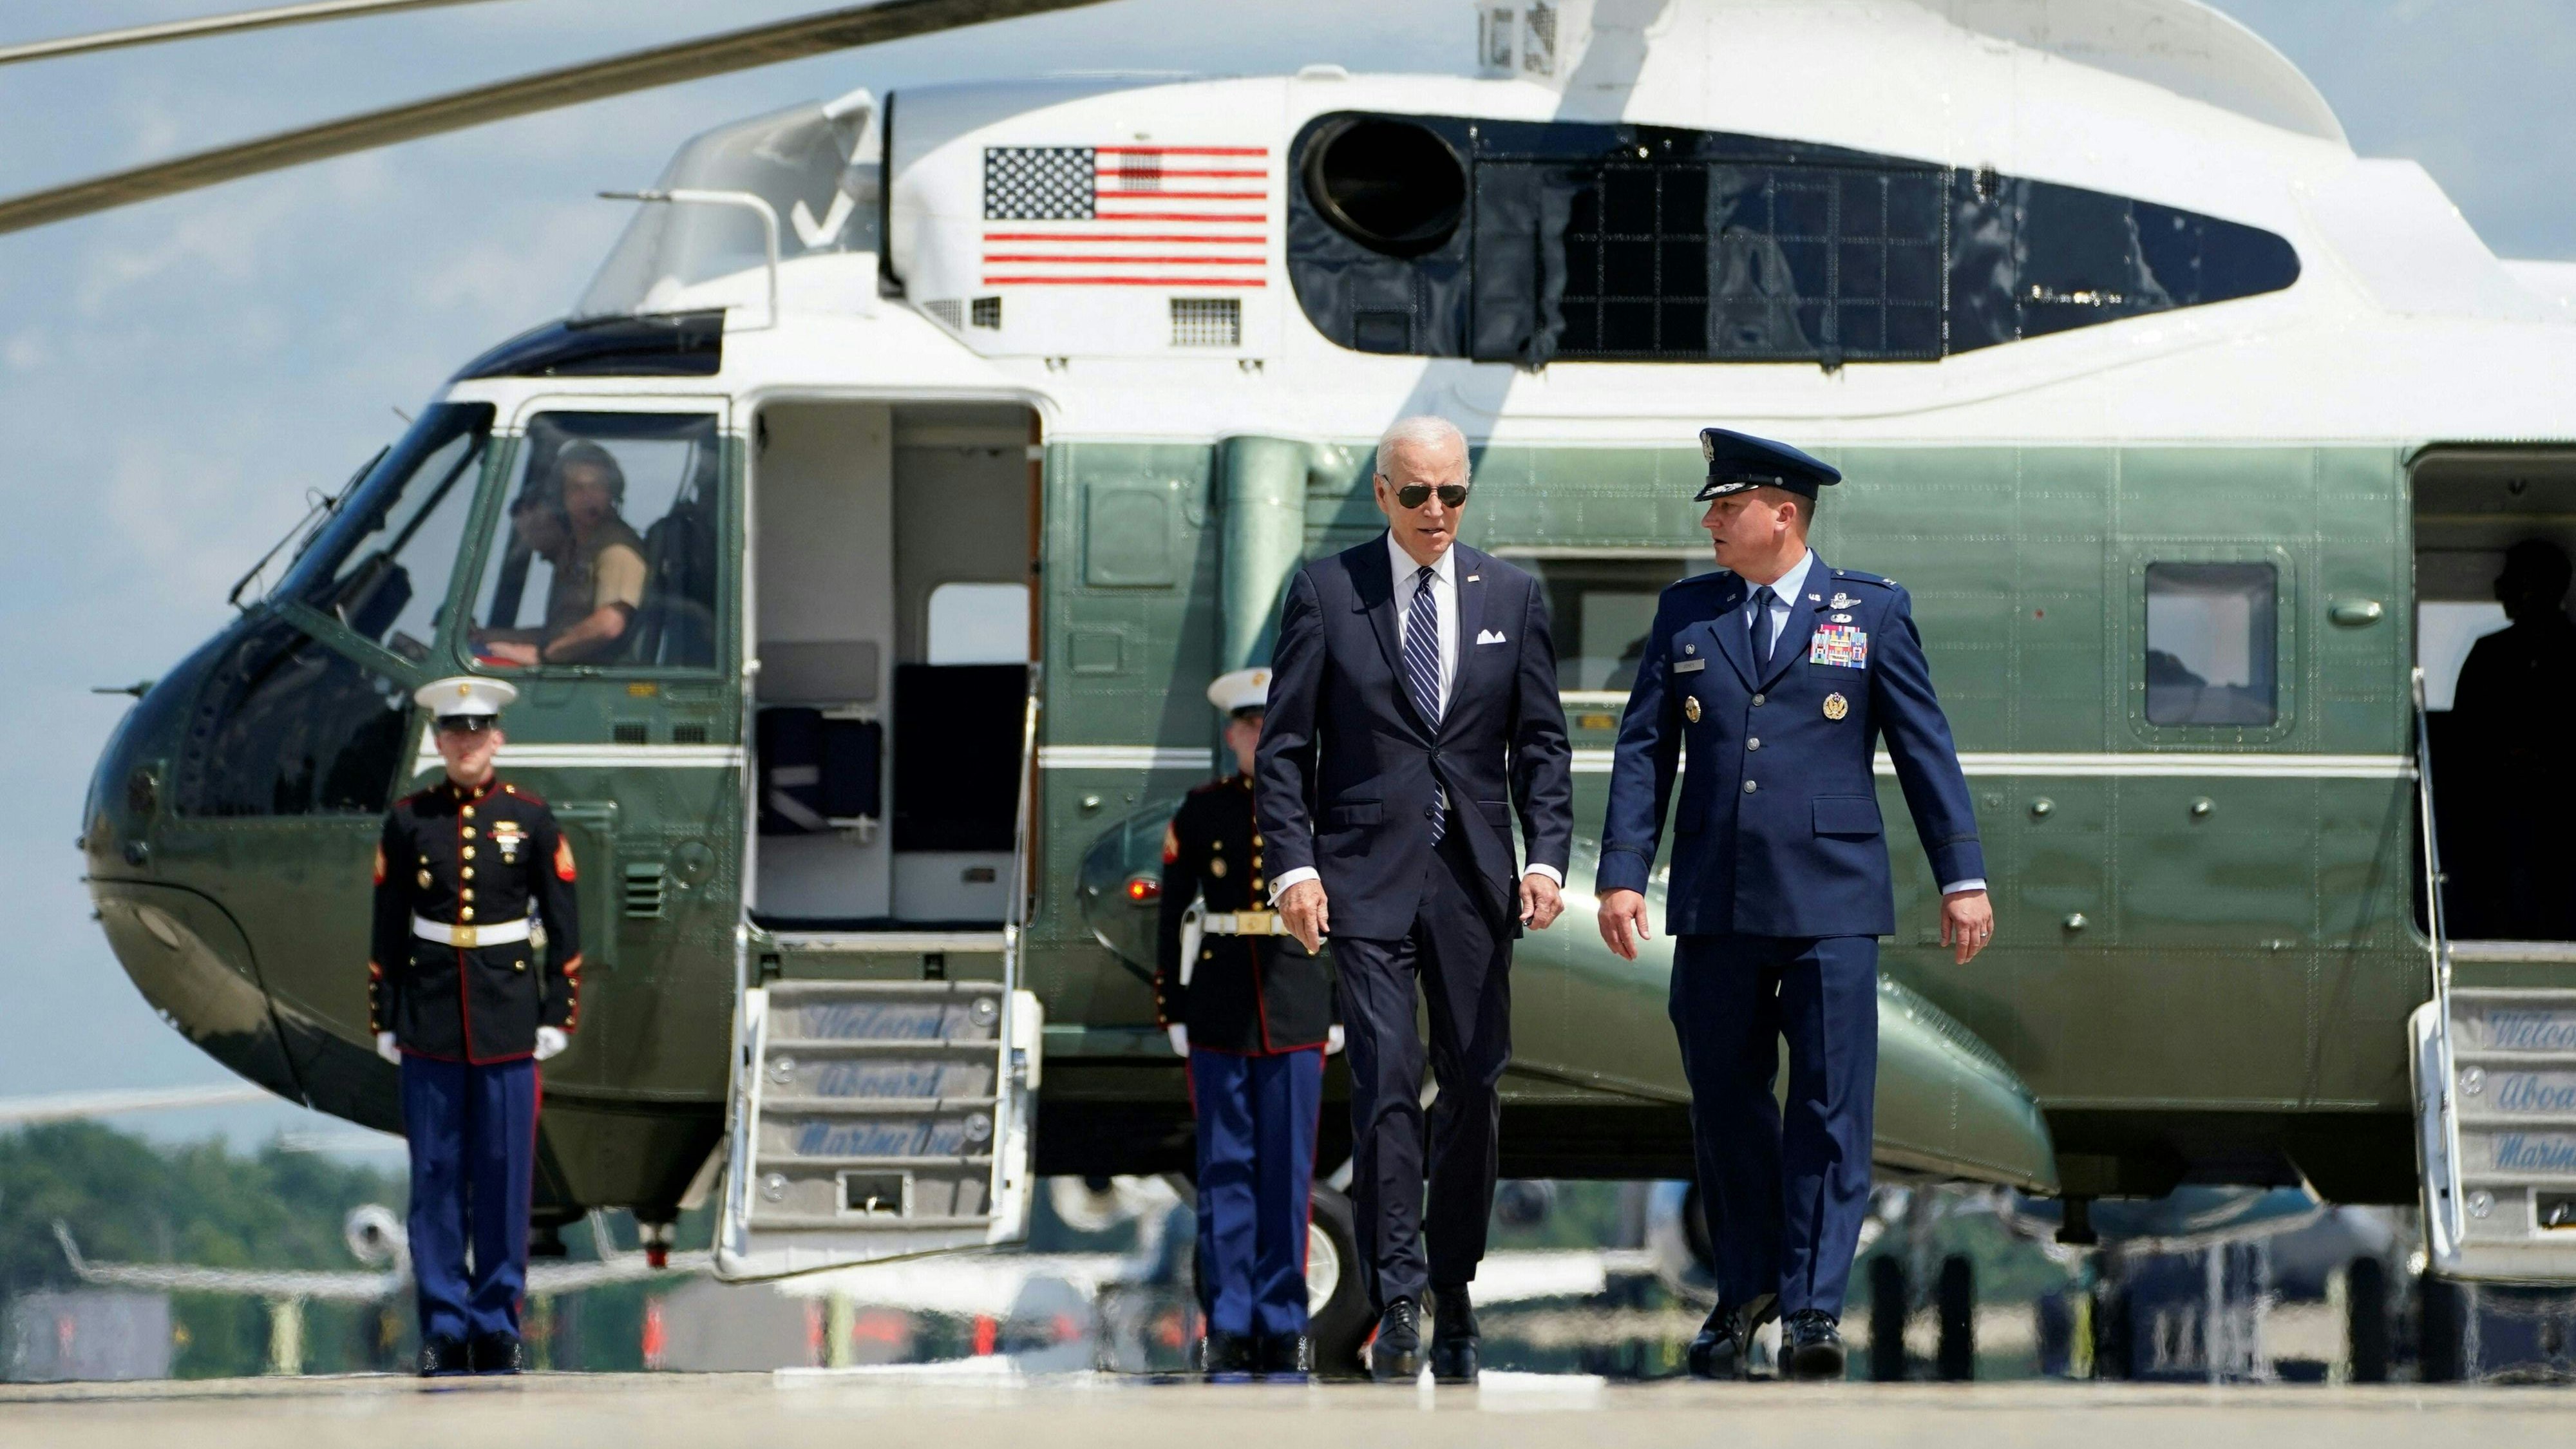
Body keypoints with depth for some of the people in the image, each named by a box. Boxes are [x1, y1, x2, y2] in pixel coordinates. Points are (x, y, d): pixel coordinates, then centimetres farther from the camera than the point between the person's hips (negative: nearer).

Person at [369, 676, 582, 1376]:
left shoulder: (531, 820, 2)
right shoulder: (409, 821, 3)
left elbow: (564, 925, 5)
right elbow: (387, 929, 6)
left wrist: (558, 1016, -1)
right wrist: (384, 1021, 3)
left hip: (508, 1020, 0)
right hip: (429, 1021, 1)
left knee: (505, 1172, 1)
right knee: (436, 1174, 1)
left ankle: (499, 1325, 8)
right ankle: (443, 1326, 6)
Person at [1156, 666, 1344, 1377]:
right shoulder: (1200, 814, 4)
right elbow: (1173, 918, 6)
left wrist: (1341, 1012, 3)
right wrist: (1174, 1011, 1)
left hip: (1297, 1007, 0)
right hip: (1220, 1010, 0)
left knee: (1288, 1167, 0)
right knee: (1225, 1166, 0)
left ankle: (1284, 1325, 5)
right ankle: (1227, 1325, 3)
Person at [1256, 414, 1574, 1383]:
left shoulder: (1511, 597, 9)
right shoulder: (1326, 592, 2)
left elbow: (1540, 742, 10)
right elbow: (1284, 744, 1)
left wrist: (1546, 855, -4)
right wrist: (1293, 864, -10)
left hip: (1475, 877, 3)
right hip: (1365, 875, -3)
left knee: (1473, 1085, 4)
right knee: (1385, 1082, -12)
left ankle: (1452, 1295, 15)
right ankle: (1396, 1302, -14)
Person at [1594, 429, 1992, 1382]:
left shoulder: (1870, 613, 5)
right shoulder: (1686, 614, 11)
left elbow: (1924, 748, 6)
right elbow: (1644, 750, 10)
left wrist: (1962, 877, 2)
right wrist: (1622, 873, 0)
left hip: (1829, 901, -3)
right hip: (1716, 906, 3)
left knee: (1830, 1104, -8)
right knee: (1725, 1100, 8)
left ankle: (1815, 1308, -8)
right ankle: (1745, 1290, 23)